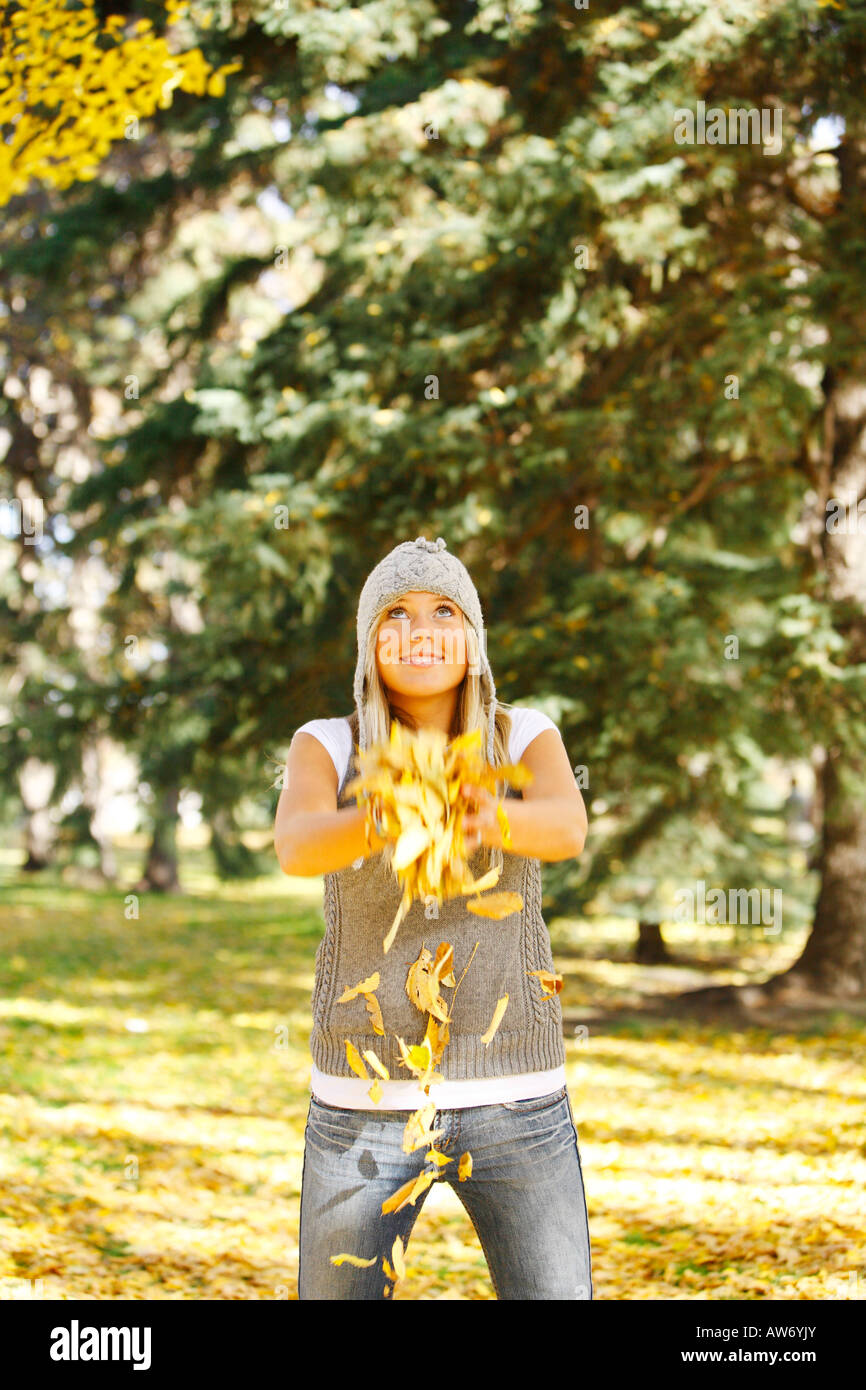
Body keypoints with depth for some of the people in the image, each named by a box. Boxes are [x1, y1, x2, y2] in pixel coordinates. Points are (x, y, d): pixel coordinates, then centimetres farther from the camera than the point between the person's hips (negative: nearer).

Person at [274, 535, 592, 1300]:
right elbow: (296, 845, -25)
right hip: (369, 1098, 0)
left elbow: (567, 828, -23)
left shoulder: (527, 738, -1)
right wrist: (388, 822, -49)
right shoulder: (328, 748, -3)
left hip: (514, 1101, 0)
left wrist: (488, 819, -48)